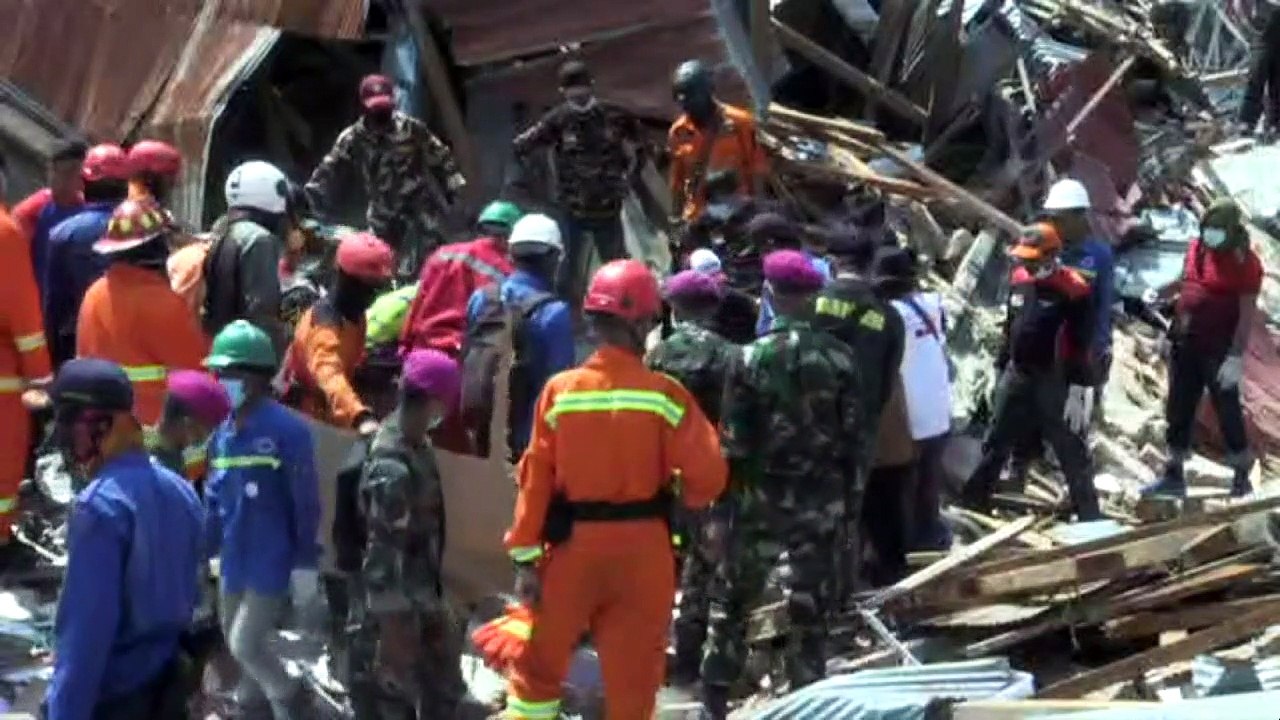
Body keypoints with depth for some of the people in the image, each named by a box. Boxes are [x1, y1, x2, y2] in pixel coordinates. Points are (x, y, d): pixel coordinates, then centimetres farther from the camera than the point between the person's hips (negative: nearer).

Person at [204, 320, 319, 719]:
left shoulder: (286, 430, -16)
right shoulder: (223, 434, 5)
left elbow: (306, 502, -15)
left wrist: (306, 563, -15)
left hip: (273, 564, -7)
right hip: (235, 561, 7)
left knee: (246, 644, -8)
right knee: (235, 643, 15)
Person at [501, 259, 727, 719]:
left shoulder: (560, 391, -6)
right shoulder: (663, 394, -9)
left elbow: (535, 479, -6)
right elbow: (708, 475, -12)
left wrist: (526, 556, -2)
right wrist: (685, 500, 11)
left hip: (572, 545, 1)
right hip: (641, 548, -1)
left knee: (538, 668, 16)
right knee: (632, 679, 8)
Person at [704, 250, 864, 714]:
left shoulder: (753, 358, -8)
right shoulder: (839, 358, -3)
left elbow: (734, 439, -7)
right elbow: (856, 437, 0)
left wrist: (722, 495, 0)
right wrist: (851, 497, 8)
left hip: (760, 494, -1)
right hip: (820, 498, 1)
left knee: (733, 596, 14)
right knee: (809, 606, 4)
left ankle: (714, 696, 19)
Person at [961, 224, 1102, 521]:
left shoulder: (1074, 290, -17)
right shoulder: (1019, 280, 4)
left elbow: (1081, 347, -18)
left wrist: (1079, 392, -20)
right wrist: (1001, 368, 19)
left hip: (1054, 382, -7)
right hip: (1017, 376, 7)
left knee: (1072, 452, -1)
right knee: (996, 443, 18)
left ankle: (1090, 517, 6)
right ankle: (974, 501, 32)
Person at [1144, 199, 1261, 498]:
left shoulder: (1244, 262, -14)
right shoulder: (1196, 248, 7)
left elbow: (1248, 313, -17)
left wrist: (1236, 357, -21)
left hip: (1218, 350, -7)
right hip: (1185, 345, 7)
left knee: (1227, 412, 0)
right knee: (1179, 409, 12)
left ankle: (1242, 481, 11)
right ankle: (1174, 475, 21)